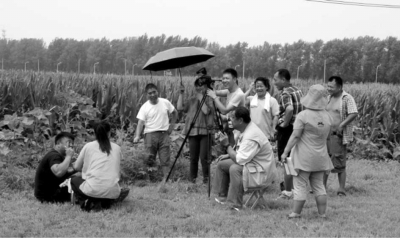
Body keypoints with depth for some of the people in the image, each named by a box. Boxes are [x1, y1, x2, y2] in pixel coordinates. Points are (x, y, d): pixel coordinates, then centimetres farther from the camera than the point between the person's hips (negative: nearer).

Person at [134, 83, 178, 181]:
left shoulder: (165, 103, 3)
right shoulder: (145, 107, -4)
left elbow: (175, 113, 19)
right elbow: (140, 122, -10)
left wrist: (172, 124, 7)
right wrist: (137, 135, -24)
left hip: (164, 133, 1)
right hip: (150, 134, -1)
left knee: (165, 159, -3)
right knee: (151, 159, -10)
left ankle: (166, 178, -4)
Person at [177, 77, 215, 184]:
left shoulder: (209, 99, 1)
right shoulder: (191, 100, 14)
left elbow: (206, 111, -15)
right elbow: (179, 107, 5)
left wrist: (201, 99, -9)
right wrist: (181, 94, 2)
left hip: (205, 132, -4)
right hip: (193, 132, 4)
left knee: (204, 157, -9)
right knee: (193, 158, 5)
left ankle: (206, 177, 4)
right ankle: (193, 178, 13)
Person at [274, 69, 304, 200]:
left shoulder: (284, 93, -16)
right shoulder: (298, 91, 12)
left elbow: (289, 109, -34)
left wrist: (284, 123, -22)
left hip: (287, 130, -9)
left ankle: (288, 192, 1)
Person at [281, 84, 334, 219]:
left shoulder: (303, 115, -14)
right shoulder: (327, 116, 4)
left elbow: (295, 136, -16)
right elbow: (326, 136, 13)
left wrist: (285, 152, -12)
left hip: (304, 156, -6)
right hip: (320, 156, 6)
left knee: (300, 185, -1)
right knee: (319, 185, 12)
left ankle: (296, 213, 2)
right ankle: (322, 214, 12)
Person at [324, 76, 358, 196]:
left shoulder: (347, 98, -10)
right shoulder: (329, 98, 13)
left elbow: (354, 114, -21)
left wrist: (342, 125, -27)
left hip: (339, 135, -7)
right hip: (326, 133, 7)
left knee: (339, 164, -3)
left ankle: (342, 189, 6)